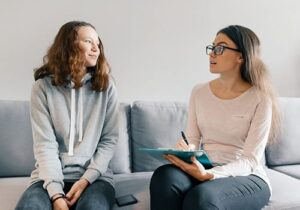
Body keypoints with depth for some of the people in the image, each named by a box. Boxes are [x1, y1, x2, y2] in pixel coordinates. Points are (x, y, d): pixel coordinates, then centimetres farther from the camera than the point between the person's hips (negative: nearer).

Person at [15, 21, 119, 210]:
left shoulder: (106, 86, 4)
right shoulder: (43, 87, 1)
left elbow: (109, 140, 2)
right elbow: (45, 144, -6)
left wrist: (86, 179, -11)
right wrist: (56, 194, -17)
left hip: (94, 176, 0)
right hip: (52, 176, 1)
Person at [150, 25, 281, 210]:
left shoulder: (259, 98, -9)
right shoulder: (199, 92, 6)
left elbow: (250, 160, -13)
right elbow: (192, 140, 6)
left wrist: (209, 175, -29)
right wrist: (183, 153, -18)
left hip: (247, 178, -4)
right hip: (205, 170, 4)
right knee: (164, 176, -30)